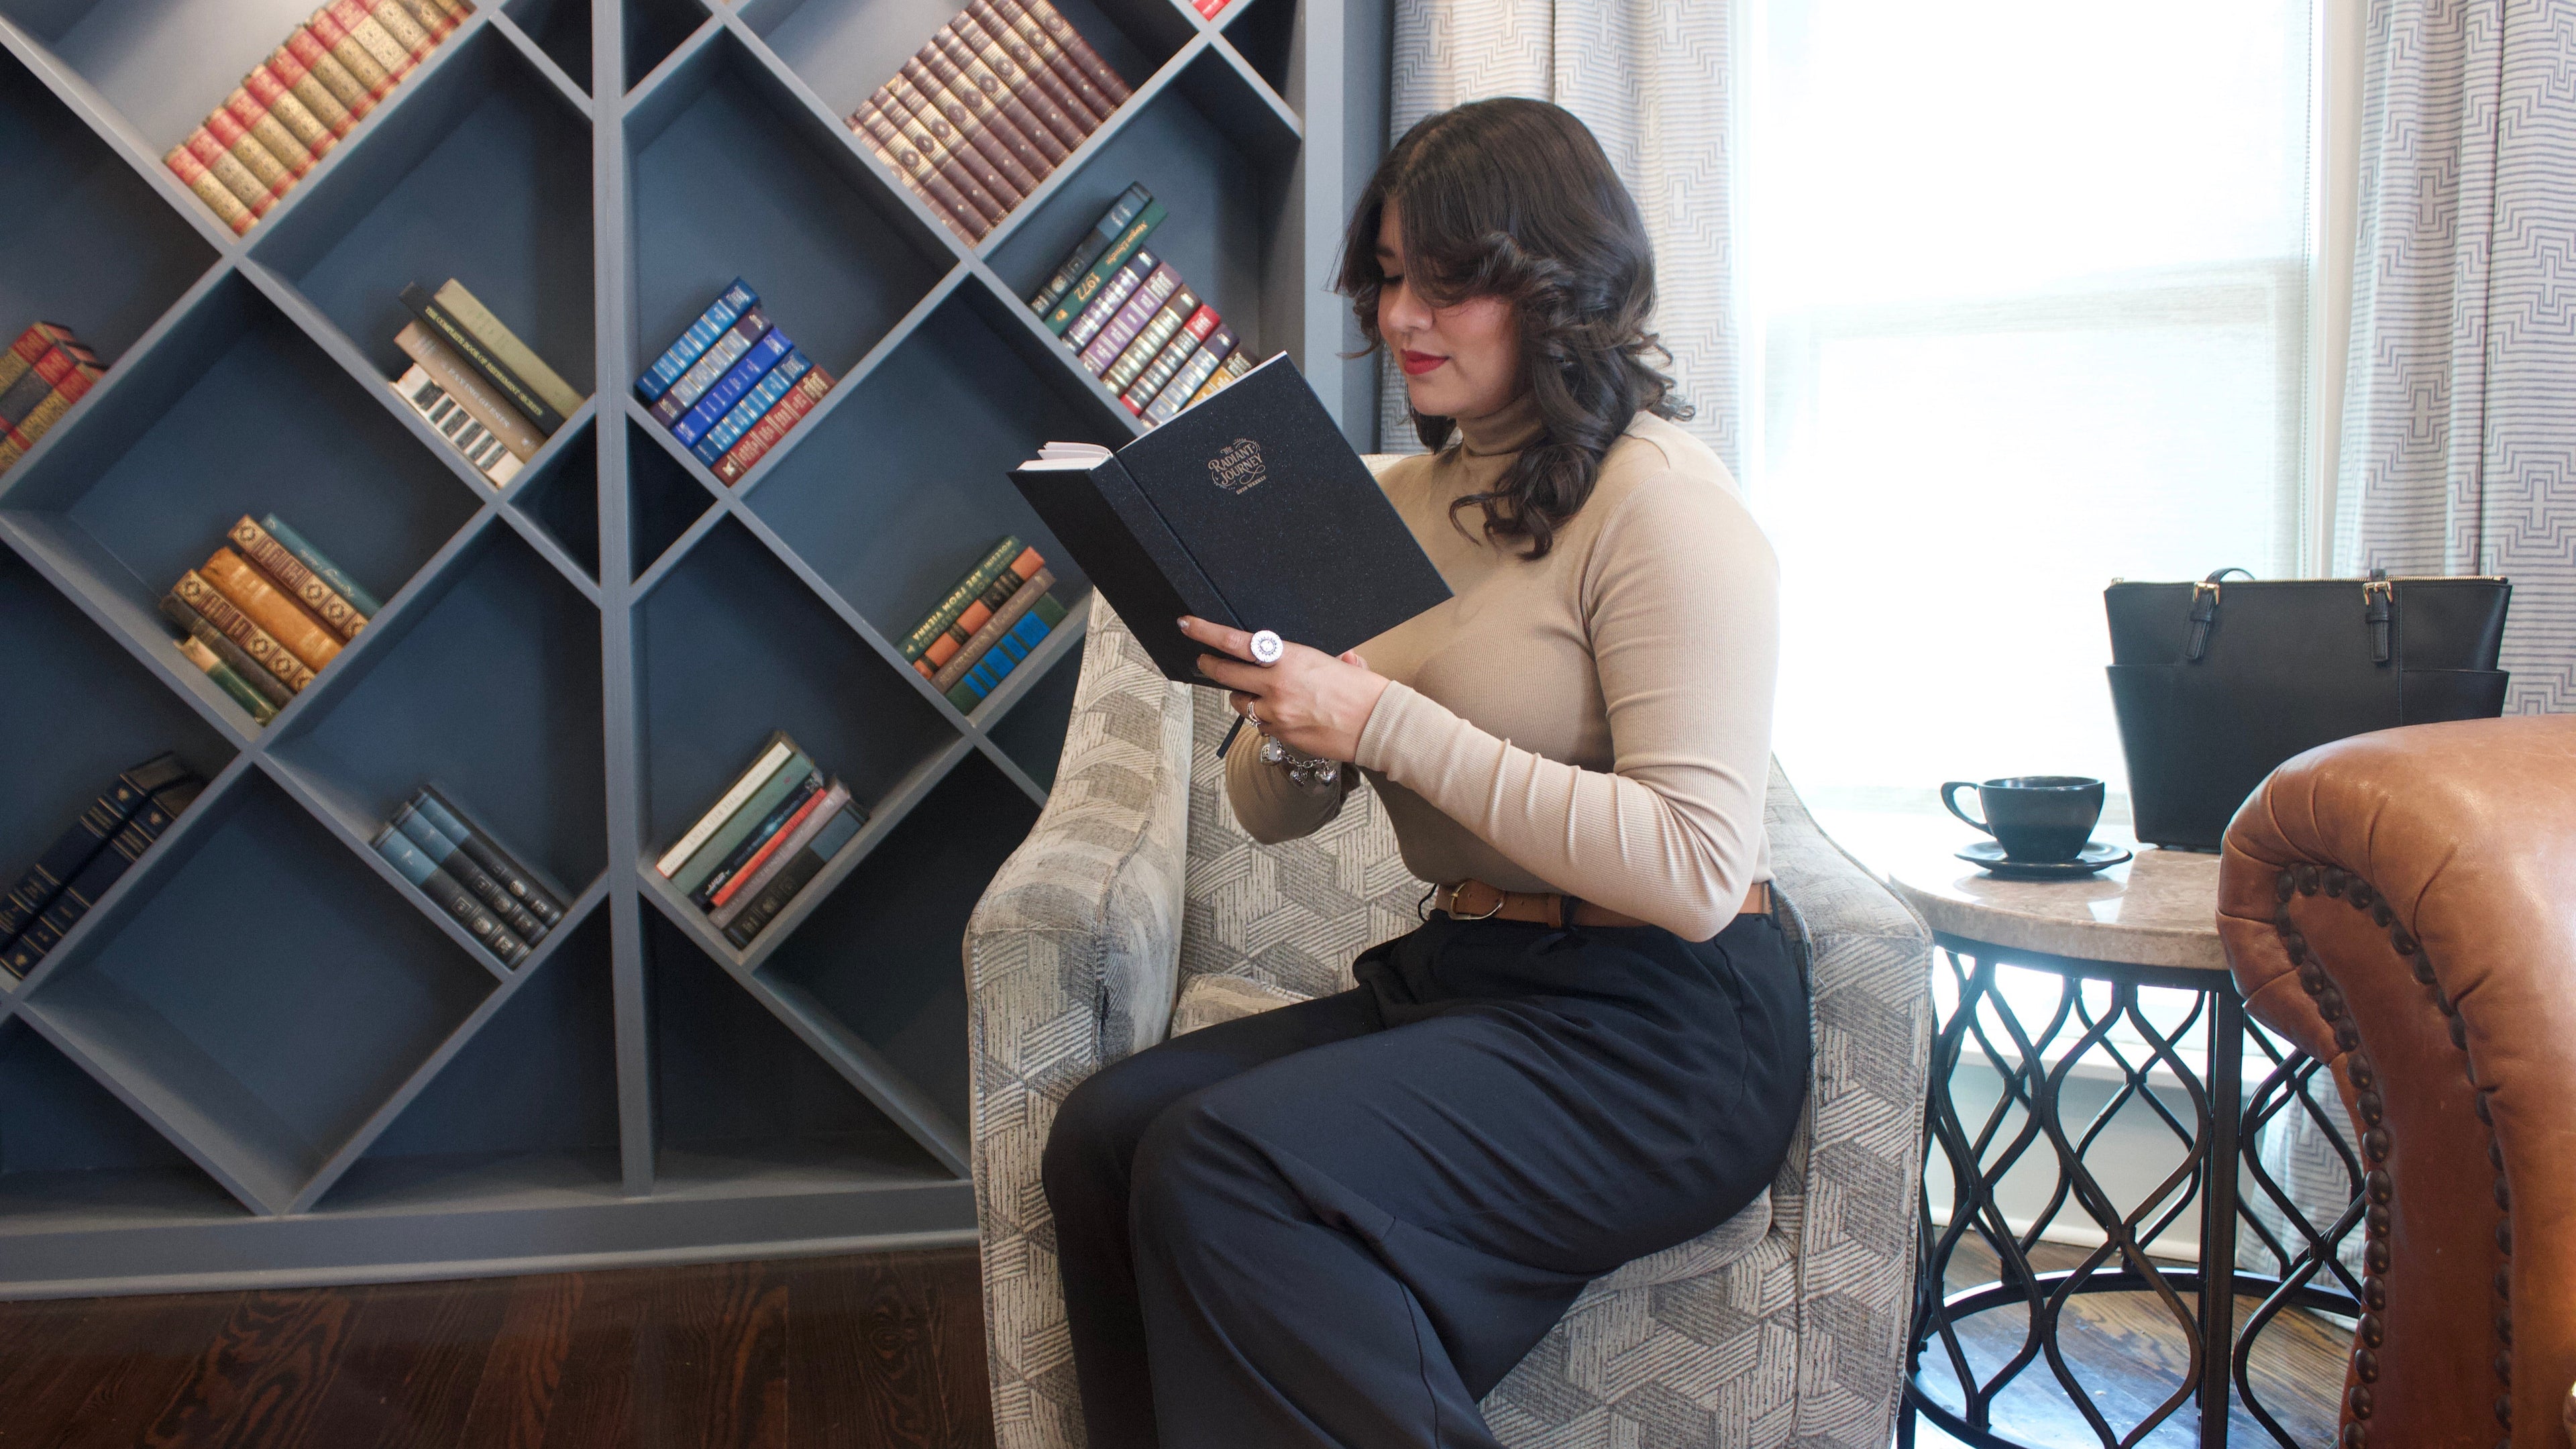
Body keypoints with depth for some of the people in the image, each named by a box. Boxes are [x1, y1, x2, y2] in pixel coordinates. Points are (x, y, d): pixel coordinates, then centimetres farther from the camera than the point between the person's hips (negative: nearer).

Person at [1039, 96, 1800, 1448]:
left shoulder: (1662, 503, -11)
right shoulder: (1403, 499, 13)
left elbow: (1695, 874, -22)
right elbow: (1268, 811, 16)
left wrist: (1386, 723, -22)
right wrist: (1289, 715, -9)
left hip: (1654, 1031, -7)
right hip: (1460, 974, 8)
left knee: (1221, 1164, -25)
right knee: (1101, 1130, -12)